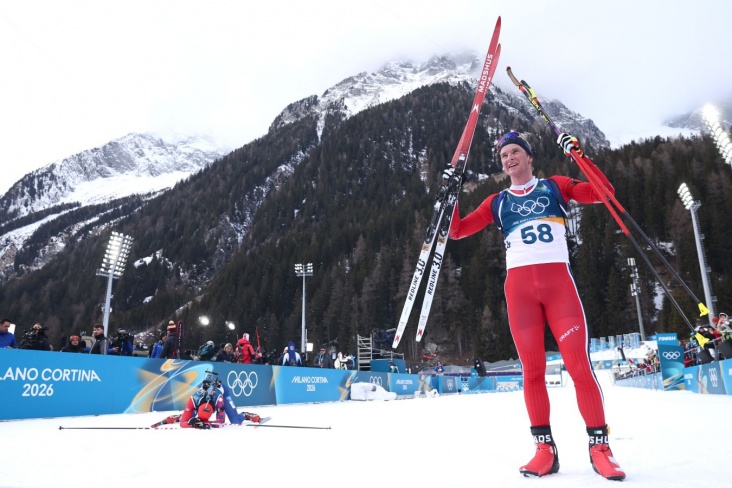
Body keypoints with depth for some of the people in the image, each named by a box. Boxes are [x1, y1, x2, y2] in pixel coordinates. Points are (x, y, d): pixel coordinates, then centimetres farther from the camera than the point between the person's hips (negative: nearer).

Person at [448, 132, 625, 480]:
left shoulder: (555, 186, 16)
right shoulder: (497, 202, 19)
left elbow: (602, 193, 4)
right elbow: (456, 230, 16)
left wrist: (579, 155, -2)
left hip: (558, 280, -1)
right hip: (519, 286, 2)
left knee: (579, 365, -9)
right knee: (532, 370, -1)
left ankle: (599, 447, 2)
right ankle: (545, 448, 7)